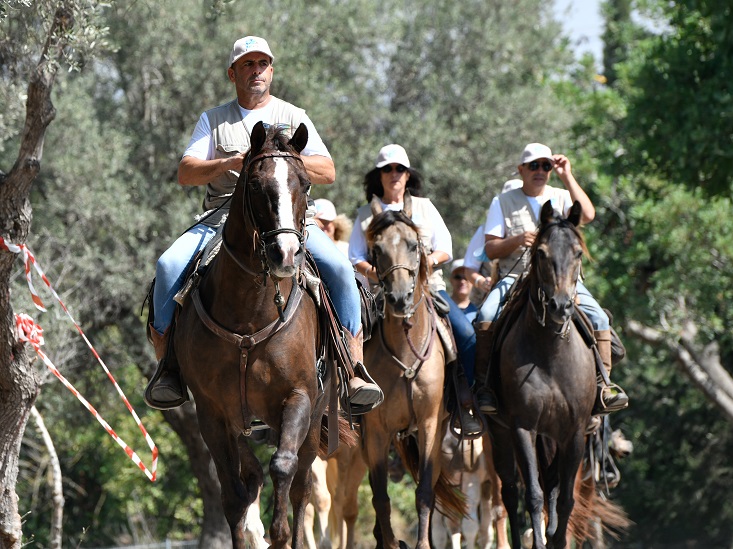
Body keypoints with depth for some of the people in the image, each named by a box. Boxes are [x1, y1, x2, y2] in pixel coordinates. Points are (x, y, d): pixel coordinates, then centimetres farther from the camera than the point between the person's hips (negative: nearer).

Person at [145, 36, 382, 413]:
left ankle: (354, 369, -23)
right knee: (169, 265, -27)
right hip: (223, 216, 0)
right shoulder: (213, 120, 17)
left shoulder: (294, 117, 17)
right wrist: (230, 163, -14)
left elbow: (328, 172, 6)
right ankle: (167, 366, -18)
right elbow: (186, 173, 4)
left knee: (338, 266, -29)